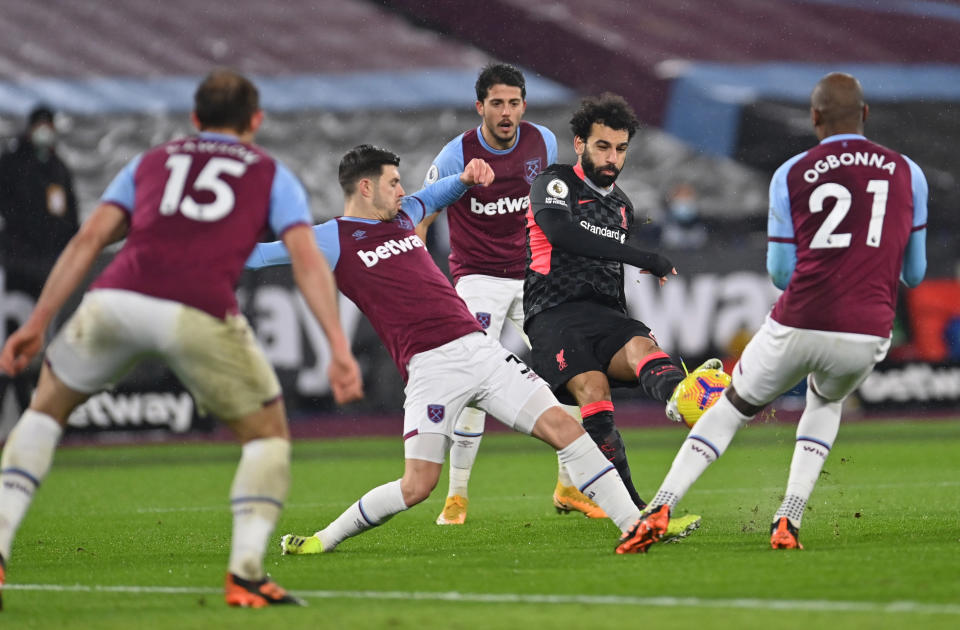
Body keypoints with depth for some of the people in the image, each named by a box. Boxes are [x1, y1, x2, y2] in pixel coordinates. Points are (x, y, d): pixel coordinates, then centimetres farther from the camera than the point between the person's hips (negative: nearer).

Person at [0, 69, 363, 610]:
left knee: (47, 408, 25)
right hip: (201, 315, -2)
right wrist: (340, 348, 2)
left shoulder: (151, 162, 30)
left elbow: (90, 238, 19)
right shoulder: (272, 175, 25)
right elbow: (308, 260, 9)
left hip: (116, 300, 2)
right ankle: (247, 572, 1)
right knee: (269, 436, 17)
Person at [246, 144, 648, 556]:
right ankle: (325, 540, 8)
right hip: (430, 366, -6)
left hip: (479, 348, 6)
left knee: (563, 428, -4)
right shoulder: (333, 240, 2)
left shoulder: (400, 217, 20)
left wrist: (467, 178, 22)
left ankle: (634, 522, 0)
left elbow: (436, 195, 41)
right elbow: (259, 255, 1)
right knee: (416, 487, -13)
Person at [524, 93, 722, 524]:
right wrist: (644, 259, -19)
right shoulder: (555, 184, 2)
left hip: (606, 314, 4)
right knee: (591, 386, -30)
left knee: (641, 348, -31)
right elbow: (560, 231, -19)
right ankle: (632, 509, -37)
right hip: (555, 314, -4)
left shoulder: (622, 207, 26)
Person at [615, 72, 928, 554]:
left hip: (797, 327, -1)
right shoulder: (908, 174, 8)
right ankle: (788, 520, 15)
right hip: (867, 335, 1)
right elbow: (914, 274, 16)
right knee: (826, 404, 33)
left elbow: (781, 274, 8)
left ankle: (660, 510, 3)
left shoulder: (791, 176, 4)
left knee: (731, 409, 20)